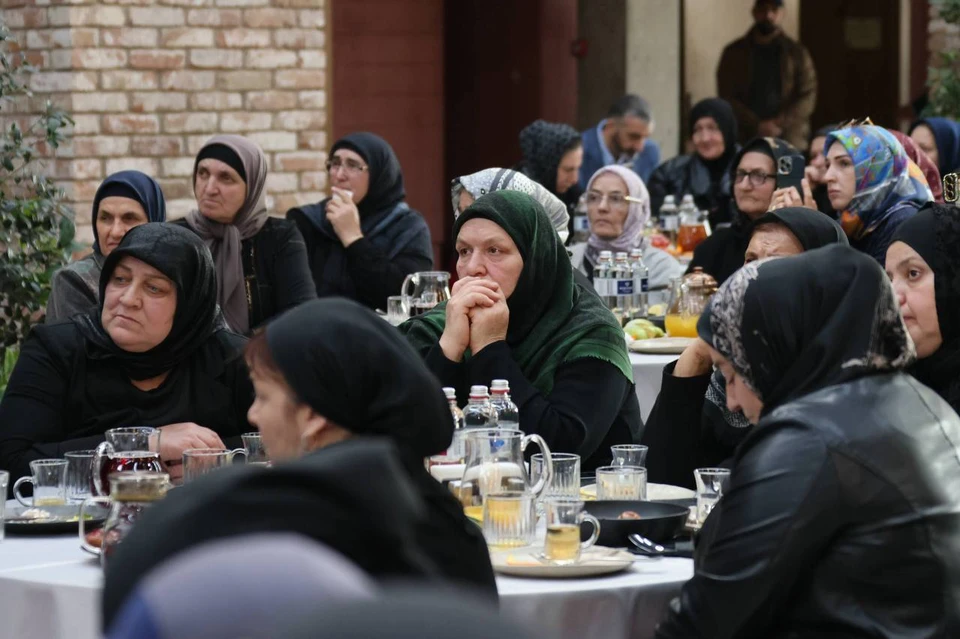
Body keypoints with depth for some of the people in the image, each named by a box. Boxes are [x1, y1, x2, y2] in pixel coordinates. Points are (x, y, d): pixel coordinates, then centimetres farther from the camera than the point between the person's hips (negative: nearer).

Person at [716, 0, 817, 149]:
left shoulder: (797, 53, 10)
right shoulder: (734, 53, 9)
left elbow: (807, 97, 3)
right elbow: (727, 97, 2)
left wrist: (781, 123, -12)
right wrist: (757, 125, -11)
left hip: (789, 142, 0)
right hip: (745, 139, 0)